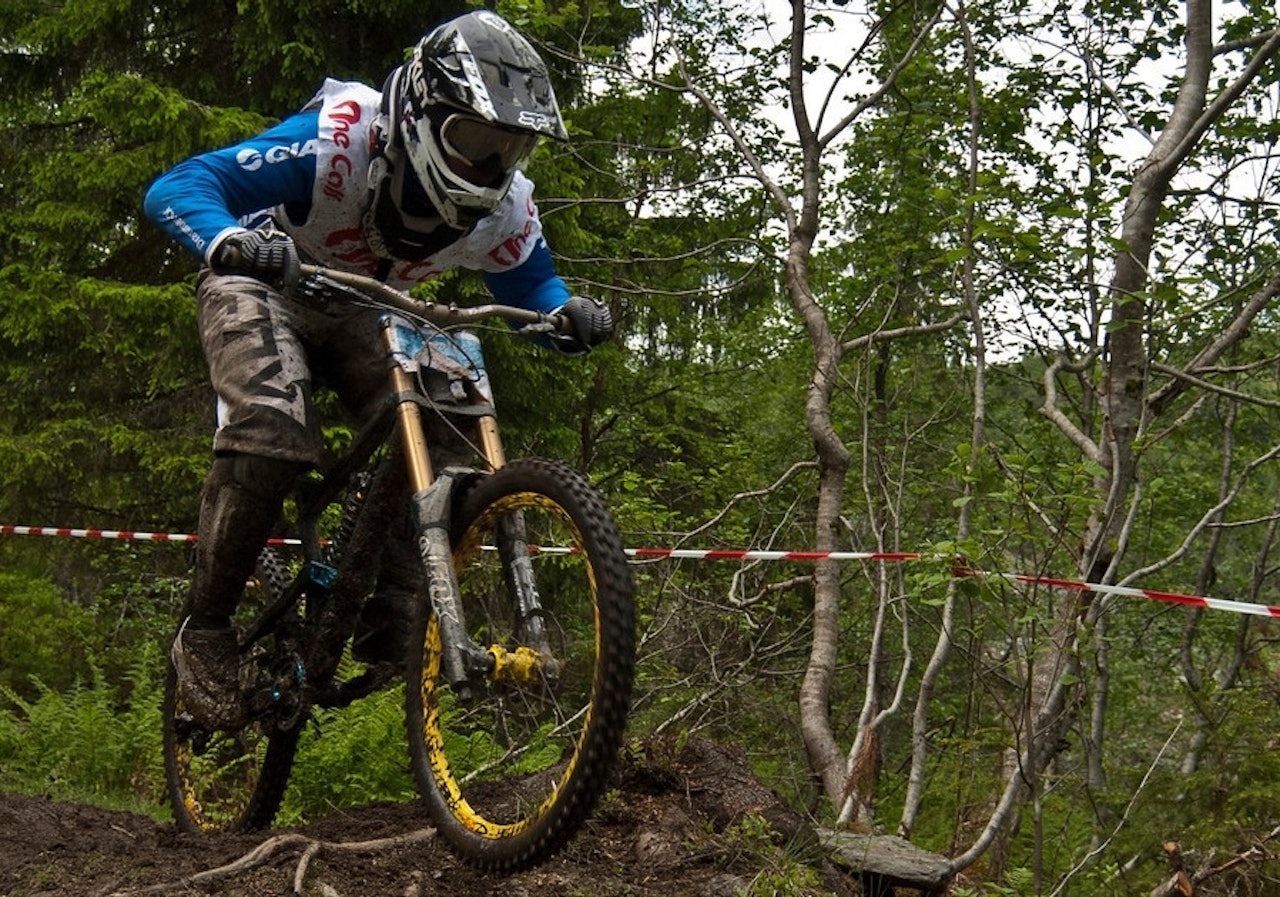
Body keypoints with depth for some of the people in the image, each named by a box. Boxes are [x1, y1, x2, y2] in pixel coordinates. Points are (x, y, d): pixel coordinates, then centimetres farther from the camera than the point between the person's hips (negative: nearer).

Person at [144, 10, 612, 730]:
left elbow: (531, 287, -3)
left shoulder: (504, 205, -20)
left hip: (365, 314, 5)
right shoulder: (340, 139, -35)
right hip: (264, 287, -5)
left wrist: (569, 313, -29)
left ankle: (391, 611, -2)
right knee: (273, 430, -31)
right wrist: (230, 240, -62)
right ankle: (205, 630, -14)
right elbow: (177, 188, -38)